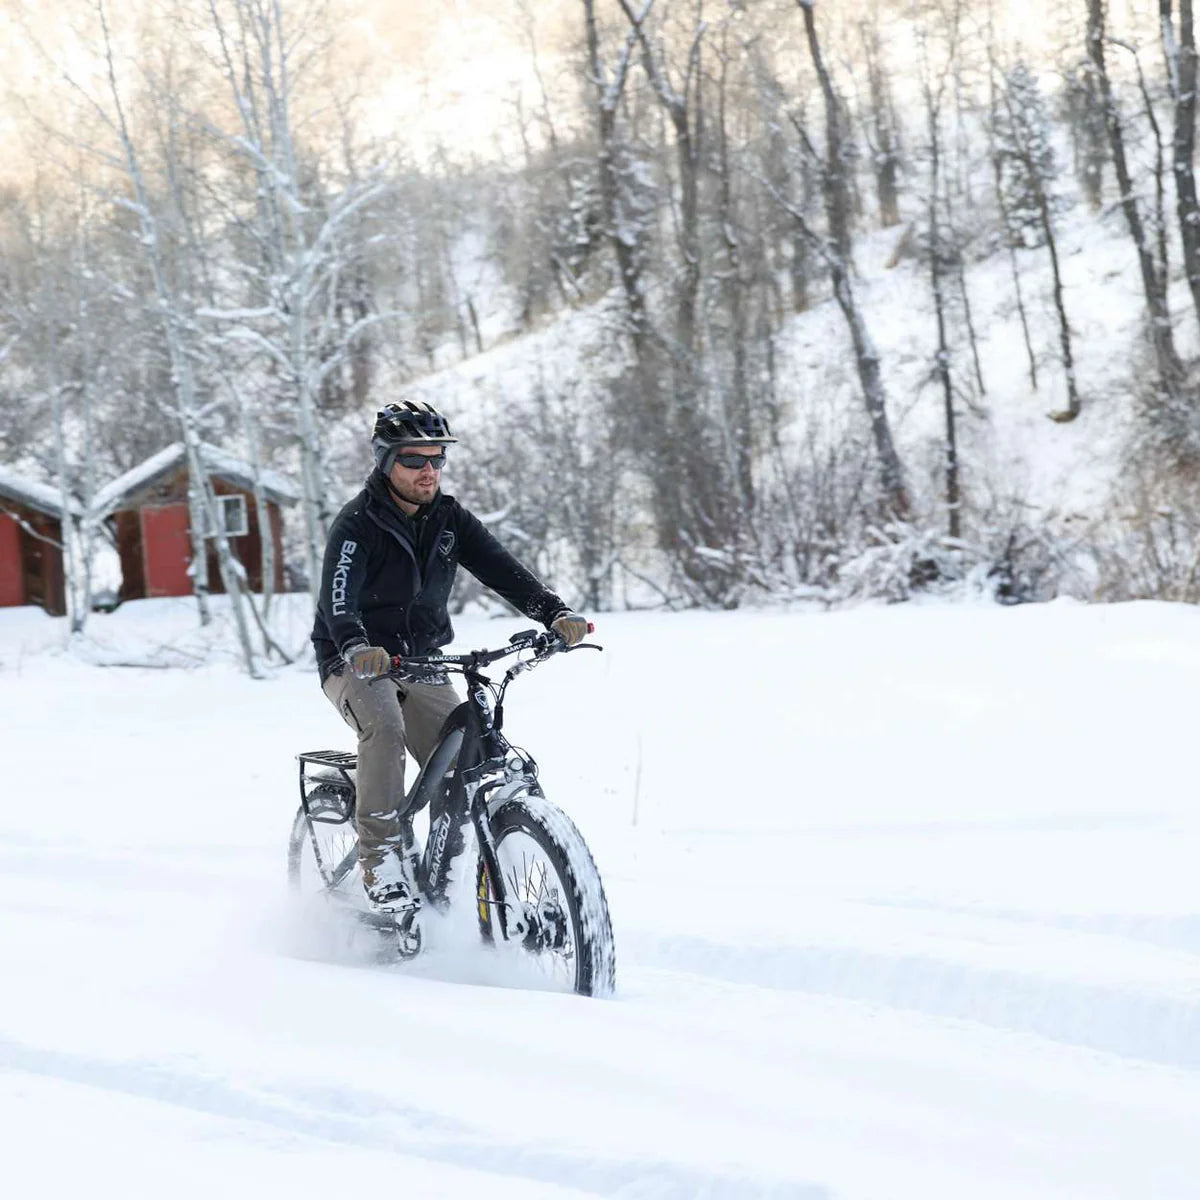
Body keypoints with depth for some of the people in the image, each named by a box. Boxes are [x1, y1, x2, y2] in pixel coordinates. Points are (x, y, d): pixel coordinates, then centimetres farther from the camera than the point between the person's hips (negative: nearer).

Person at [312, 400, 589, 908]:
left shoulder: (449, 519, 2)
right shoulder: (358, 524, -15)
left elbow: (501, 569, -9)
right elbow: (338, 595, -30)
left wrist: (555, 611, -26)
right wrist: (356, 646, -52)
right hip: (357, 666, -5)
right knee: (385, 727, -35)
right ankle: (382, 857, -29)